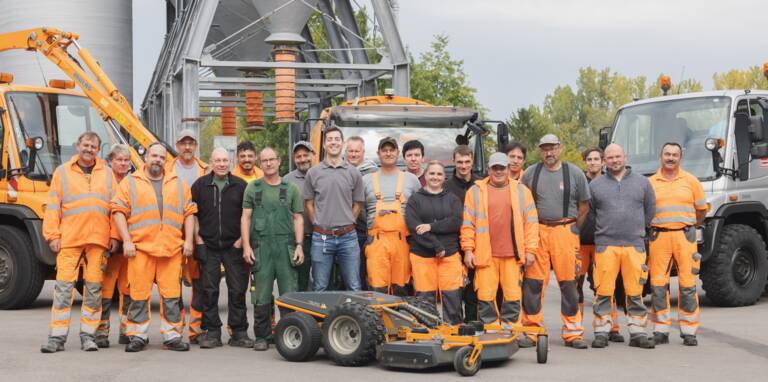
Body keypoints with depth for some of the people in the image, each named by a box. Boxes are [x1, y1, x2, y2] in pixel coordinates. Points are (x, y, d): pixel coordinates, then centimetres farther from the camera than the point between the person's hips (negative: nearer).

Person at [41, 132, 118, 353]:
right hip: (69, 239, -2)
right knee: (64, 286, -4)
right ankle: (57, 337, -1)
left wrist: (114, 236, 2)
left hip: (98, 239, 2)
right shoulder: (62, 172, 10)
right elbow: (53, 206, 5)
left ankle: (88, 335, 10)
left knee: (94, 287, 3)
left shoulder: (107, 174, 14)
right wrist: (53, 235, -3)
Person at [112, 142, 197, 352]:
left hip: (172, 248, 2)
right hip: (140, 247, -2)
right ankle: (138, 336, 8)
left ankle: (172, 336, 8)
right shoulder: (130, 182, 9)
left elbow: (189, 213, 14)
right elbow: (119, 211, 2)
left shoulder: (178, 184, 16)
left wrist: (189, 240, 4)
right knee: (139, 293, -1)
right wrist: (126, 241, -7)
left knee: (172, 293, 1)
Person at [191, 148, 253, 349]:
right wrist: (198, 238, 1)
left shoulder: (240, 186, 5)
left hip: (234, 247, 0)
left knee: (237, 290, 0)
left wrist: (242, 239, -1)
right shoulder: (200, 185, 6)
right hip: (208, 247, 1)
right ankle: (212, 333, 9)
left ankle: (239, 332, 7)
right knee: (209, 291, 2)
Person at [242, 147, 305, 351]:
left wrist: (299, 246, -1)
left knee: (289, 294, -2)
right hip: (261, 247, 0)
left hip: (286, 247, 0)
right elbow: (245, 218, 7)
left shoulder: (291, 188, 11)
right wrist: (246, 246, -3)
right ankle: (262, 337, 10)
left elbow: (298, 219, 9)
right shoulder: (253, 188, 10)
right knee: (261, 296, 1)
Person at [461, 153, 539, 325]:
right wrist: (468, 250, -1)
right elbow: (467, 223, 6)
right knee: (485, 295, -2)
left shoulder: (521, 191, 10)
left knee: (512, 294, 1)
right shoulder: (476, 191, 8)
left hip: (512, 254, 1)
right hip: (485, 254, -1)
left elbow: (531, 222, 9)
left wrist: (530, 250, 3)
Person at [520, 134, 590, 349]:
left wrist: (572, 229, 7)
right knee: (533, 283, 0)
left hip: (565, 232, -1)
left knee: (569, 283, 0)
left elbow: (584, 206, 10)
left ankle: (573, 333, 7)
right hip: (537, 232, 1)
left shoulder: (574, 173, 5)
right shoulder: (530, 174, 8)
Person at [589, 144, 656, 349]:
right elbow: (588, 211, 16)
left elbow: (650, 209, 18)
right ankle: (601, 332, 4)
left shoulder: (642, 182, 11)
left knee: (635, 292, 1)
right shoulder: (595, 185, 9)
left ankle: (637, 333, 9)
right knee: (604, 291, -4)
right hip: (605, 245, -1)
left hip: (635, 245, 1)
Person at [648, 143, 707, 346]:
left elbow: (701, 211, 14)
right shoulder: (650, 183, 9)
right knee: (658, 284, -1)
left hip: (684, 236, 0)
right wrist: (653, 229, 6)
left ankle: (689, 331, 5)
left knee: (688, 284, -2)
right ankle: (661, 331, 7)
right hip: (658, 237, 1)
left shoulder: (691, 181, 9)